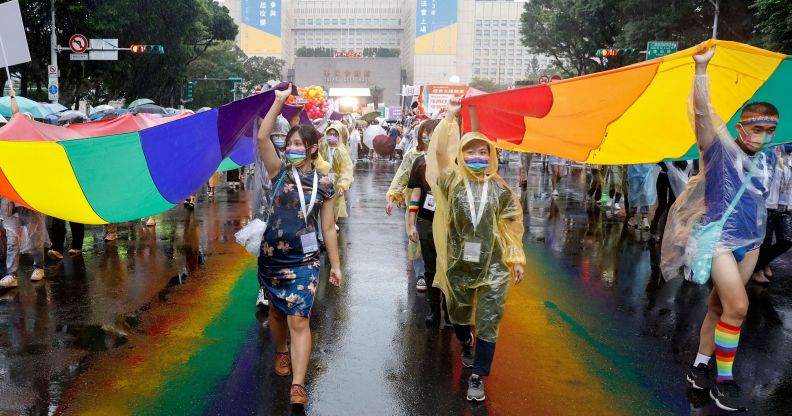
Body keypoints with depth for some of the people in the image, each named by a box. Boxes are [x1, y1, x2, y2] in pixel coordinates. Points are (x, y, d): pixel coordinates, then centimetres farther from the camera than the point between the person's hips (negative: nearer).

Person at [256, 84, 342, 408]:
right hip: (271, 257, 2)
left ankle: (298, 386, -5)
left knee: (299, 321, -8)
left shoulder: (324, 184, -1)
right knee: (277, 310, 20)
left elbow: (328, 228, 4)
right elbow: (262, 138, -18)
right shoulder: (279, 172, -2)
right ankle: (282, 352, 48)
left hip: (305, 261, -1)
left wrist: (335, 265, 4)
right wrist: (280, 100, -20)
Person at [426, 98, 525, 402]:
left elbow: (511, 224, 6)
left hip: (494, 267, 0)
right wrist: (450, 117, -22)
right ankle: (465, 345, 52)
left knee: (488, 322, 3)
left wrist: (517, 258, 7)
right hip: (458, 265, 0)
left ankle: (477, 376, 18)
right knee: (459, 314, 20)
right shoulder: (452, 182, -5)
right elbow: (439, 153, -19)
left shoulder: (500, 189, -2)